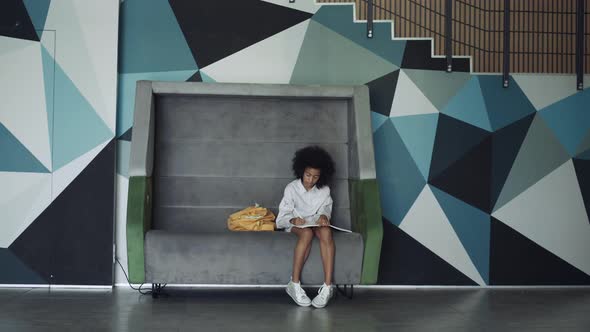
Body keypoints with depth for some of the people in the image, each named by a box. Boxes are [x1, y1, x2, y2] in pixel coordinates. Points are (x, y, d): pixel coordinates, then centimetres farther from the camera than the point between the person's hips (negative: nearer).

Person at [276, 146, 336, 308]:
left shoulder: (324, 190, 0)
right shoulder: (291, 188, -7)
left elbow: (325, 209, 0)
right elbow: (282, 217, -9)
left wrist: (324, 216, -26)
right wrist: (293, 220, -32)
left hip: (316, 224, 2)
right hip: (296, 225, -2)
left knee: (326, 232, -35)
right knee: (307, 233, -39)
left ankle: (327, 287, -43)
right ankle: (295, 284, -38)